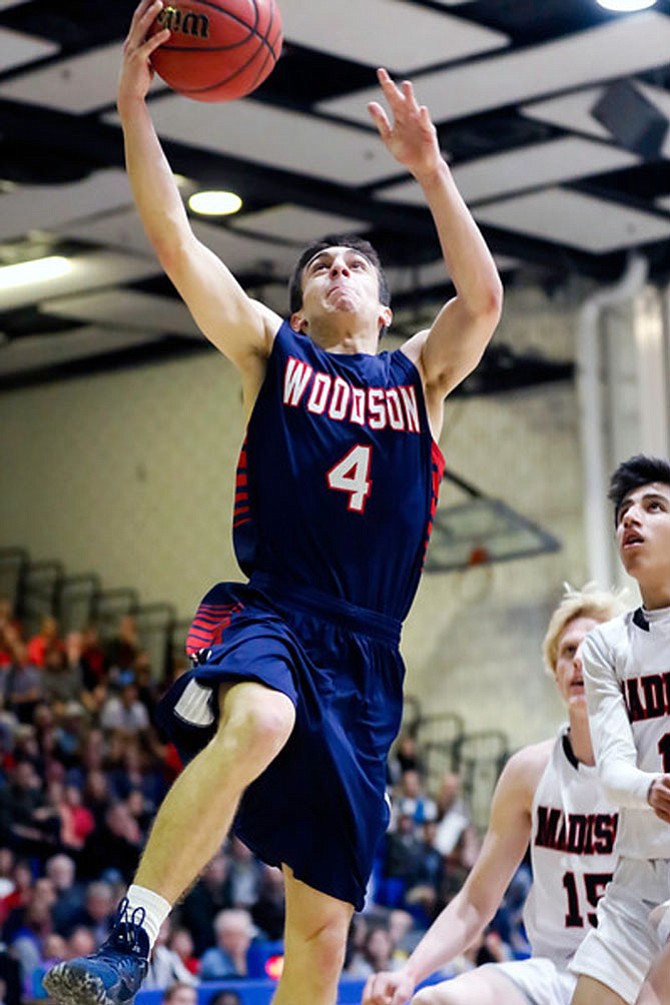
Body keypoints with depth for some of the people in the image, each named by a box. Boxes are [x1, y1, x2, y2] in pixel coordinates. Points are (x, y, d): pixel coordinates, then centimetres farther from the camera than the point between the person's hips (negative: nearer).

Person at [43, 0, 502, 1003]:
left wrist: (427, 166, -8)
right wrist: (134, 102, -6)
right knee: (257, 722, -39)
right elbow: (176, 243, 3)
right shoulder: (271, 352, 14)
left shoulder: (418, 378, 17)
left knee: (325, 917, 2)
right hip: (268, 612, -3)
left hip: (363, 654, 3)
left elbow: (482, 296, -2)